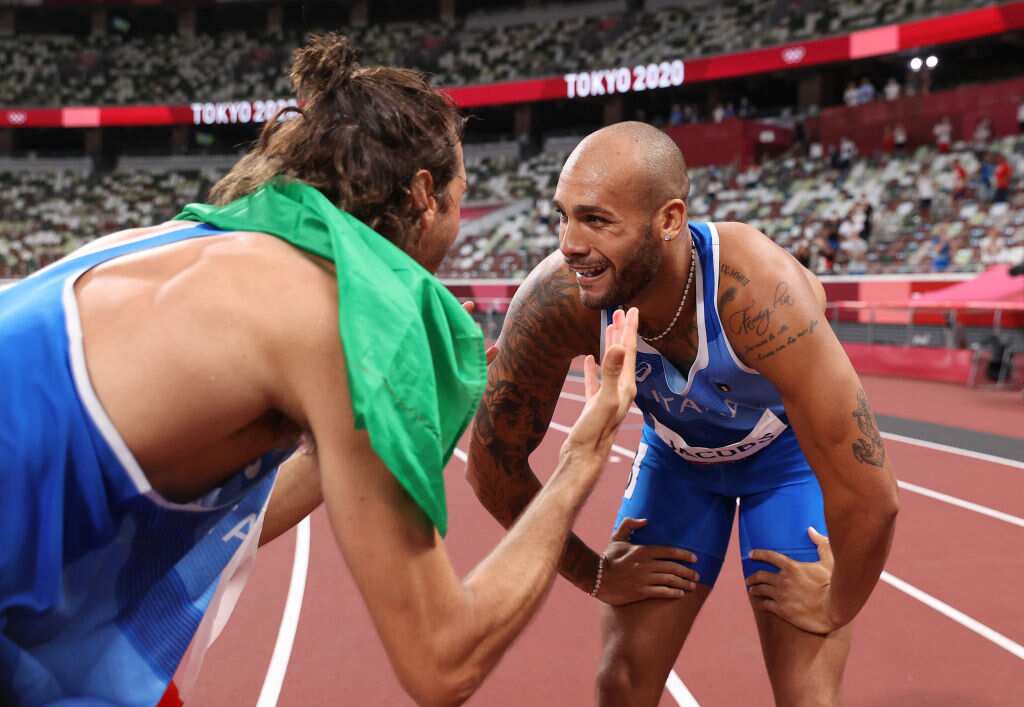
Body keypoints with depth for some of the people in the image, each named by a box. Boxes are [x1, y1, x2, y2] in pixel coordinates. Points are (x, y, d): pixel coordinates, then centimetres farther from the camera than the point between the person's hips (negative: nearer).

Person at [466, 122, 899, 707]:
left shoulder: (758, 289, -42)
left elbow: (870, 497, -36)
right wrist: (592, 573, -7)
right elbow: (494, 459, -15)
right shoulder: (556, 299, -31)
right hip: (675, 452, 3)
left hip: (789, 452, -2)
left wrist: (834, 607, -20)